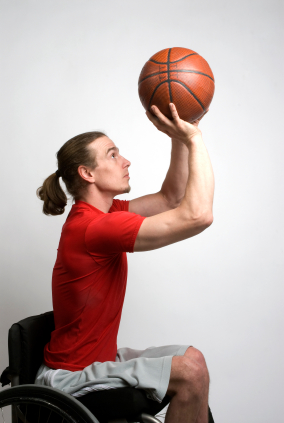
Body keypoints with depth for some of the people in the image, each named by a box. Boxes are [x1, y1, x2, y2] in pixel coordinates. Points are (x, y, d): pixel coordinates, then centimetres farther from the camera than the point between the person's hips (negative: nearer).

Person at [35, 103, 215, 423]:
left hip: (100, 356, 10)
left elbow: (170, 198, 7)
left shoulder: (102, 213, 3)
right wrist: (194, 137, -23)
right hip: (70, 376, -9)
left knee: (190, 359, 9)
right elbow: (198, 215, -31)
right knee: (190, 370, -18)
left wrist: (180, 137, -3)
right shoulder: (94, 228, -28)